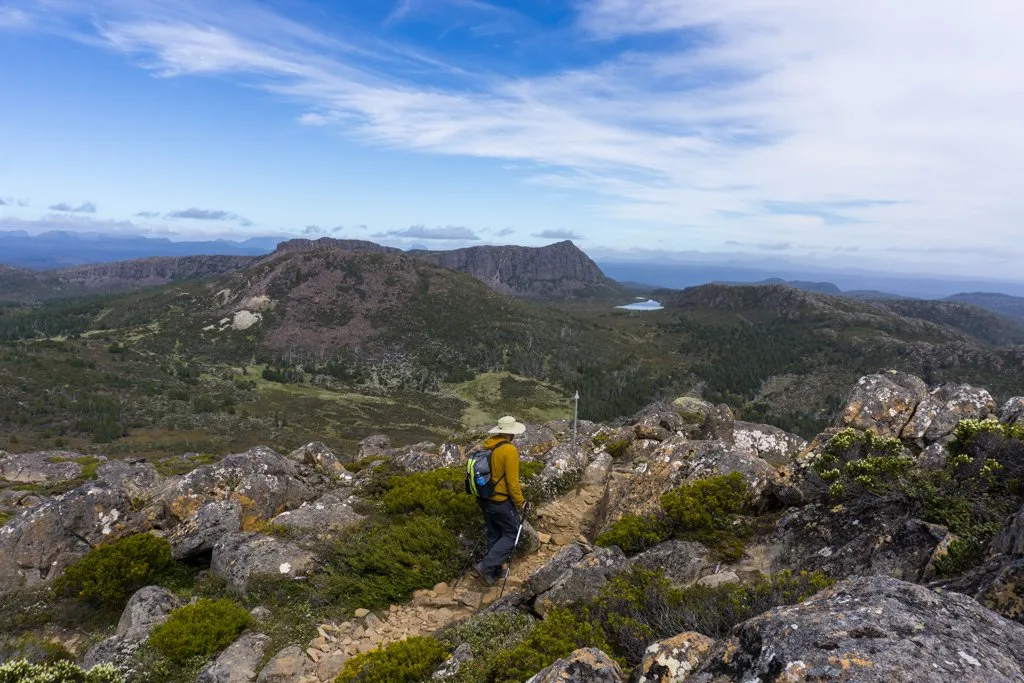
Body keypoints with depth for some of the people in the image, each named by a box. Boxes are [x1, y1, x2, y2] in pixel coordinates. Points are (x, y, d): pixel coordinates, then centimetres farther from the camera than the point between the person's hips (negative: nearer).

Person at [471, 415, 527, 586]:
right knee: (511, 535, 7)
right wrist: (520, 503, -7)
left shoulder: (486, 446, 2)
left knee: (493, 535, 20)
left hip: (484, 499, 8)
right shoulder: (510, 450, -21)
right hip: (501, 501, -8)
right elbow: (512, 482, -20)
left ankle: (494, 572, 29)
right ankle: (485, 566, 0)